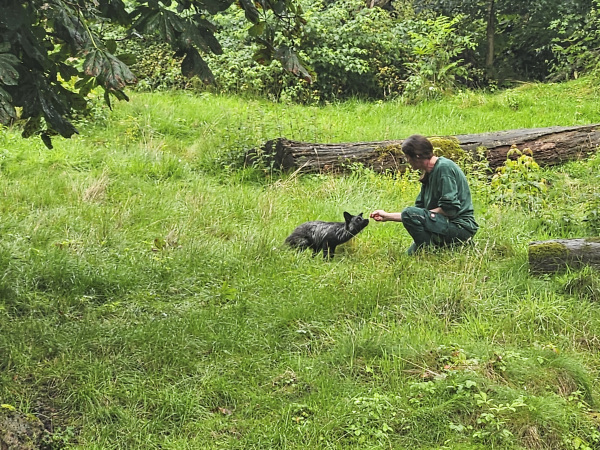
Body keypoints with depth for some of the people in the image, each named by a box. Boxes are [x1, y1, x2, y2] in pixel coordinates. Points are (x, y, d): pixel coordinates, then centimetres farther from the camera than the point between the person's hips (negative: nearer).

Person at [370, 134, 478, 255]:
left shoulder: (444, 167, -16)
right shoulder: (429, 174, 14)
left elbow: (450, 209, -22)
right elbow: (419, 208, 16)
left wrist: (426, 215, -10)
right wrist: (388, 216, 14)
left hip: (461, 227, -10)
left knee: (410, 214, -24)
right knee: (411, 254, 17)